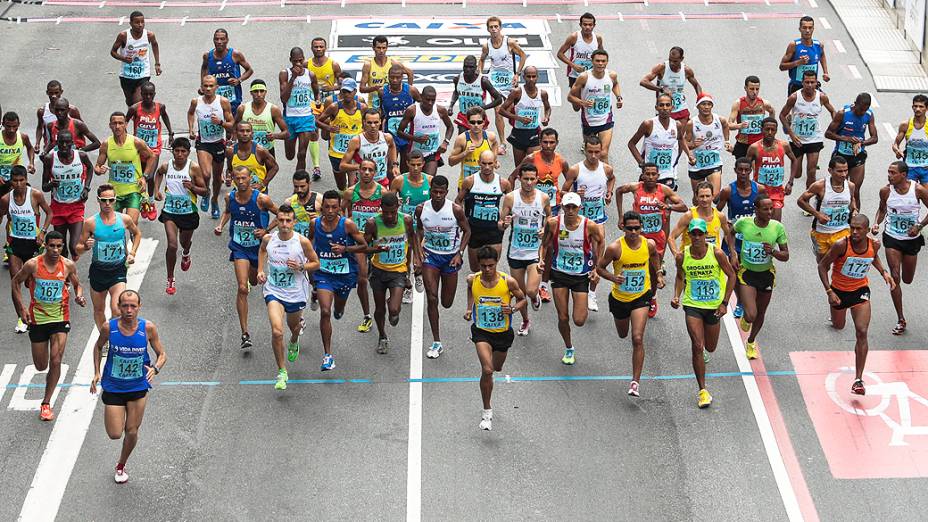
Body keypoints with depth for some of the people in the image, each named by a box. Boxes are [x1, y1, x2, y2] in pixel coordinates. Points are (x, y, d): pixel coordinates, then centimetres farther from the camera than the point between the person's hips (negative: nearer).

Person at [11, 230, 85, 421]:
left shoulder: (68, 265, -7)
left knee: (55, 361, -12)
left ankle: (46, 403, -1)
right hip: (37, 318, 0)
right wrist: (21, 309, -1)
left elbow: (77, 285, 12)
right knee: (41, 366, 5)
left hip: (60, 318, 0)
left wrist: (79, 296, -10)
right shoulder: (33, 265, -12)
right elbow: (15, 282, 4)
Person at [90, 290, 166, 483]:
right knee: (115, 434, -2)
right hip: (113, 388, 0)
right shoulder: (109, 328, -16)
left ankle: (121, 465, 36)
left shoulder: (148, 328, -17)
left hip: (138, 387, 0)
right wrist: (97, 372, -2)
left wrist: (155, 369, -24)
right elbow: (98, 346, 5)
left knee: (132, 432, 8)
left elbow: (162, 354, -4)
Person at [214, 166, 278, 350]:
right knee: (242, 289, -13)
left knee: (254, 281, 24)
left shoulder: (261, 199, -18)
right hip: (239, 247, 0)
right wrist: (220, 225, 0)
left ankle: (249, 276, 66)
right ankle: (245, 333, -12)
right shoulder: (230, 197, -8)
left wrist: (266, 231, -16)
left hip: (258, 246, 0)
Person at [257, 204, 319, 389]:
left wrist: (300, 266, -21)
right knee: (277, 332, -19)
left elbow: (316, 264, -2)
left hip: (296, 294, 1)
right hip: (274, 292, 0)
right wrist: (260, 271, 6)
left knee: (294, 327, 23)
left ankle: (294, 343, 63)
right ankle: (282, 372, -5)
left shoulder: (302, 242, -15)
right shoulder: (268, 238, -8)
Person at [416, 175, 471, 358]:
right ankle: (436, 343, -3)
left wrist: (459, 253, -12)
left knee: (447, 303, 6)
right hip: (430, 255, 1)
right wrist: (418, 247, -5)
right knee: (431, 298, -11)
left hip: (451, 256, -1)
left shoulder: (456, 210, -16)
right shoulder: (421, 209, -9)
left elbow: (466, 231, -2)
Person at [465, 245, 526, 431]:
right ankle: (487, 411, -4)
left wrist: (513, 309, -20)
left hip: (502, 332, 1)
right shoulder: (472, 280, -11)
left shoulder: (508, 282, -17)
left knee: (497, 368, 22)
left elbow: (523, 299, -1)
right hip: (481, 331, -1)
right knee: (487, 370, -20)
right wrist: (469, 309, 1)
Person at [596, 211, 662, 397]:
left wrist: (658, 274, 7)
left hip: (641, 297, -1)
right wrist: (613, 277, -25)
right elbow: (600, 268, -8)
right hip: (619, 298, 1)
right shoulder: (615, 248, -19)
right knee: (623, 334, 21)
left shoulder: (649, 245, -11)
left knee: (637, 339, -15)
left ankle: (635, 382, -10)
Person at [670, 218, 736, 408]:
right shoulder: (682, 256, -10)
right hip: (692, 305, 0)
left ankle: (703, 350, 56)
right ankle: (702, 390, -5)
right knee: (697, 347, -13)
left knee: (710, 348, 16)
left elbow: (731, 275, -4)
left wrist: (725, 303, -8)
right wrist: (676, 296, -7)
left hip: (714, 306, 1)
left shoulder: (717, 253, -15)